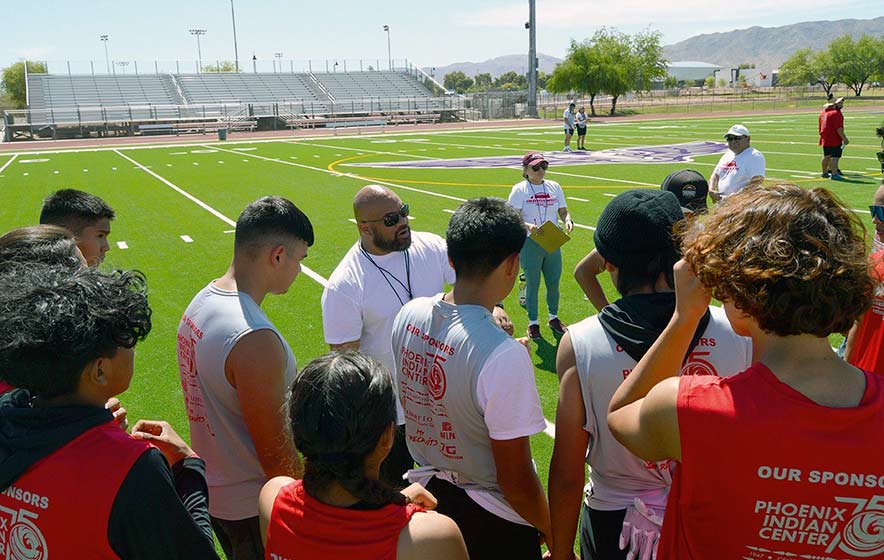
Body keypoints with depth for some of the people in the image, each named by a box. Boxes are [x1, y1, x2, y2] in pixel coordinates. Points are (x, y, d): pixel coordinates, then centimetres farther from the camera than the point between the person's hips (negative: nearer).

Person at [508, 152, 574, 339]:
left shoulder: (554, 187, 8)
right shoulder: (519, 189, -5)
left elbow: (563, 211, 10)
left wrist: (568, 220, -12)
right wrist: (528, 226, -29)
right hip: (530, 244, -4)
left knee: (553, 282, 12)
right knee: (532, 283, 4)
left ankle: (554, 318, 32)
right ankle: (533, 322, 19)